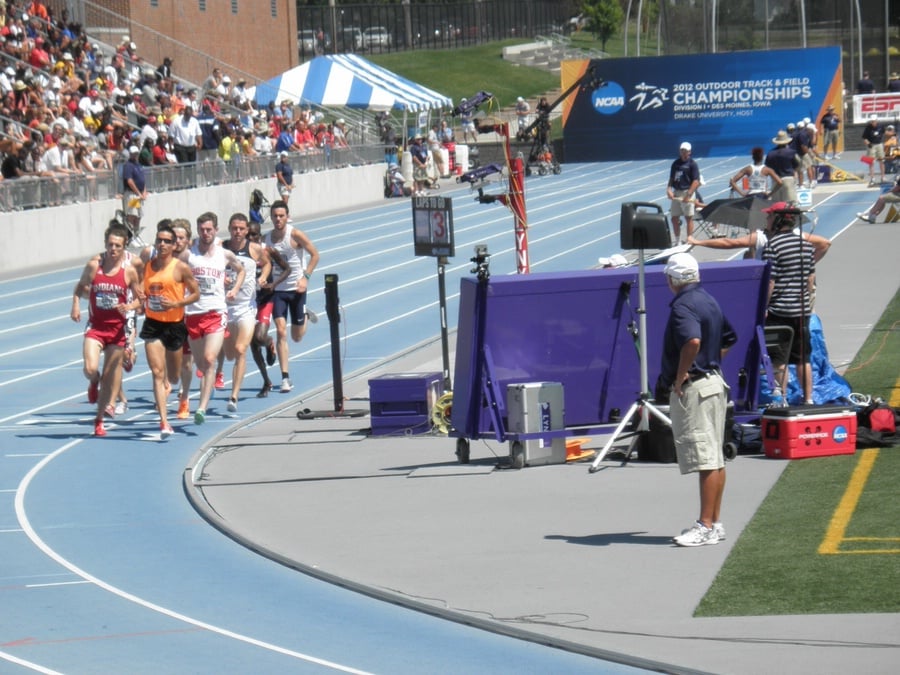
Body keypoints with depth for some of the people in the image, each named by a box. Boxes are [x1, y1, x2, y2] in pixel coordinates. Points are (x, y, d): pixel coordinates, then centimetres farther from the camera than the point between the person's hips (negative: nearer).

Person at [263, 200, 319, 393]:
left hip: (296, 289, -2)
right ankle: (285, 378, -8)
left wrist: (305, 277, -18)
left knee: (297, 337, 8)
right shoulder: (267, 239, 0)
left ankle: (305, 316, 44)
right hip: (278, 289, 2)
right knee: (281, 332, -11)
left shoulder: (295, 235, -11)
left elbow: (315, 255, -8)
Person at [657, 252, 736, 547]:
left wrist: (680, 377, -22)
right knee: (715, 458, 13)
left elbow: (693, 341, -34)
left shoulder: (683, 305, -16)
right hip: (714, 382, 10)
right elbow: (729, 339, 26)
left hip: (693, 388, -10)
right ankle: (714, 523, 19)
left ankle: (706, 527, -11)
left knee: (705, 459, -10)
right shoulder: (709, 301, 14)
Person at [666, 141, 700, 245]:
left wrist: (688, 195, -20)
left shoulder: (692, 164, -5)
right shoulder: (676, 163, 12)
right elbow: (671, 178, 16)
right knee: (674, 218, 8)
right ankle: (678, 242, 19)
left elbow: (696, 181, -11)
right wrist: (669, 189, -3)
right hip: (676, 193, 6)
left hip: (687, 193, -6)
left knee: (689, 217, -2)